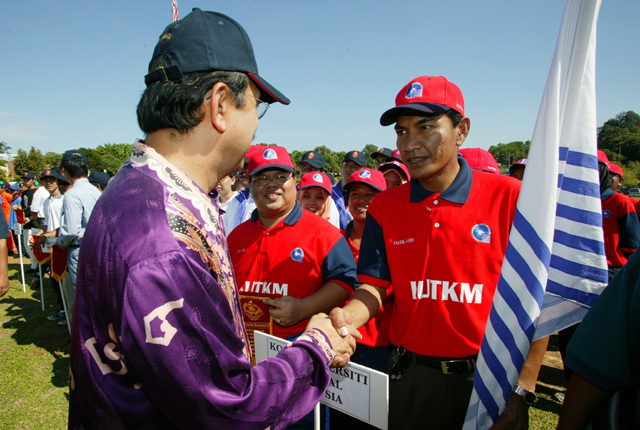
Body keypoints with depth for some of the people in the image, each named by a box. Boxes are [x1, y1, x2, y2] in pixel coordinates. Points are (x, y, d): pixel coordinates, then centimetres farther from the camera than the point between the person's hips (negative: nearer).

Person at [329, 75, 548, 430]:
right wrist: (348, 316, -23)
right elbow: (375, 286, -2)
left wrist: (522, 390, -11)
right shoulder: (384, 208, -2)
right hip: (411, 379, 3)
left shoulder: (509, 198, -11)